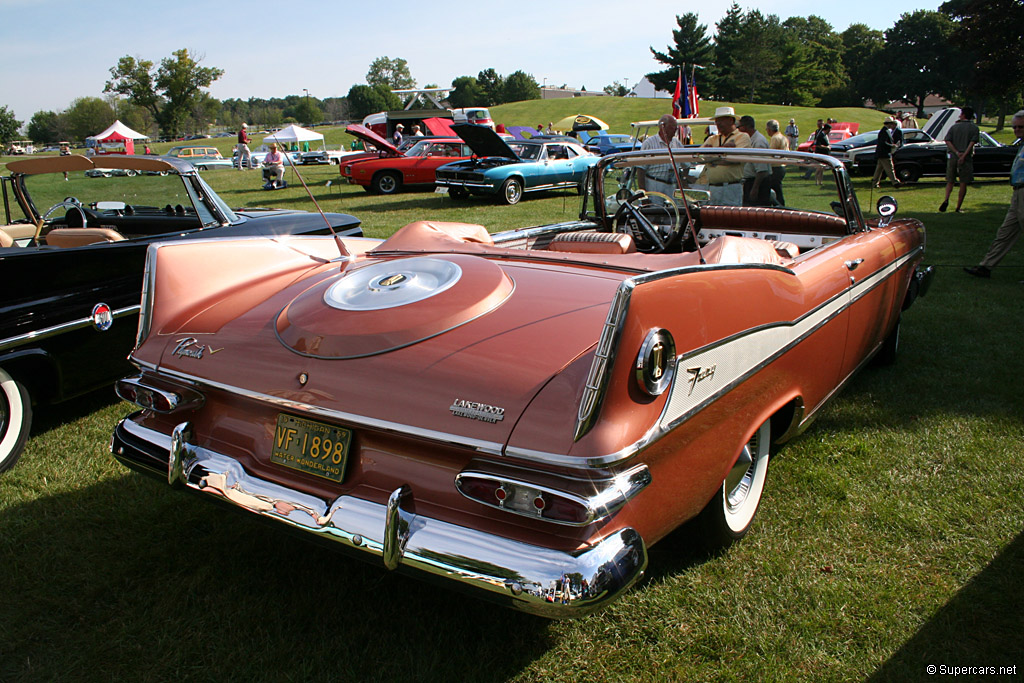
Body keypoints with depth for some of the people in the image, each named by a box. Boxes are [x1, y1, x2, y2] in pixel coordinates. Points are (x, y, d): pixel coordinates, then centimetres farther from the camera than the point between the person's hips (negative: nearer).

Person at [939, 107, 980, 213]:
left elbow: (947, 141, -6)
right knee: (963, 184, 5)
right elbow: (972, 143, -13)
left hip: (952, 157, 2)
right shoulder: (974, 128, 1)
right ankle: (958, 207, 5)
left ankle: (946, 199, -14)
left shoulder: (954, 126, 5)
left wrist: (956, 152, -12)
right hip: (966, 159, -2)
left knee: (950, 181, 10)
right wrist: (964, 155, -17)